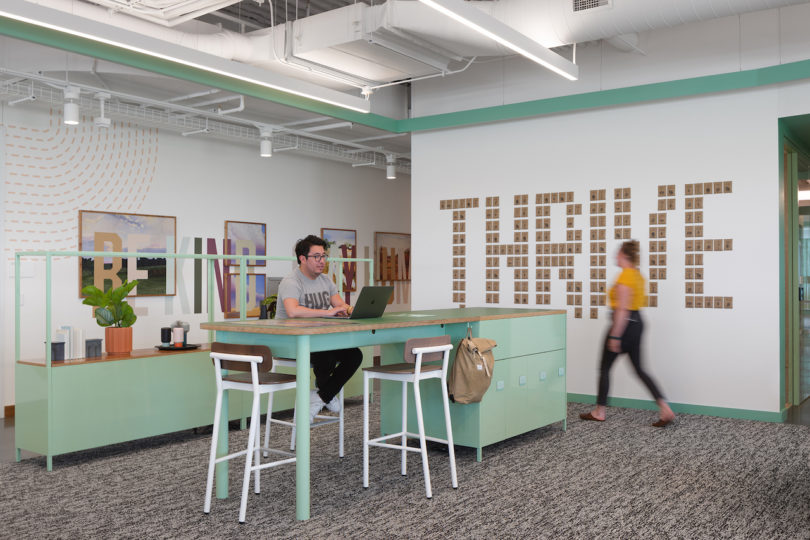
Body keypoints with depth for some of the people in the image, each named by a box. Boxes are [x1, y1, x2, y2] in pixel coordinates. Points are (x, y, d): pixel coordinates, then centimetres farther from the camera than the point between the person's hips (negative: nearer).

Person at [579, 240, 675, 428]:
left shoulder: (625, 276, -18)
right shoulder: (638, 275, 11)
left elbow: (622, 310, -22)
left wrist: (615, 336, -21)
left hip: (624, 325, -9)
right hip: (637, 323, 9)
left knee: (605, 368, 5)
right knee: (639, 369, 11)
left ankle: (599, 412, 16)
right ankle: (665, 409, 2)